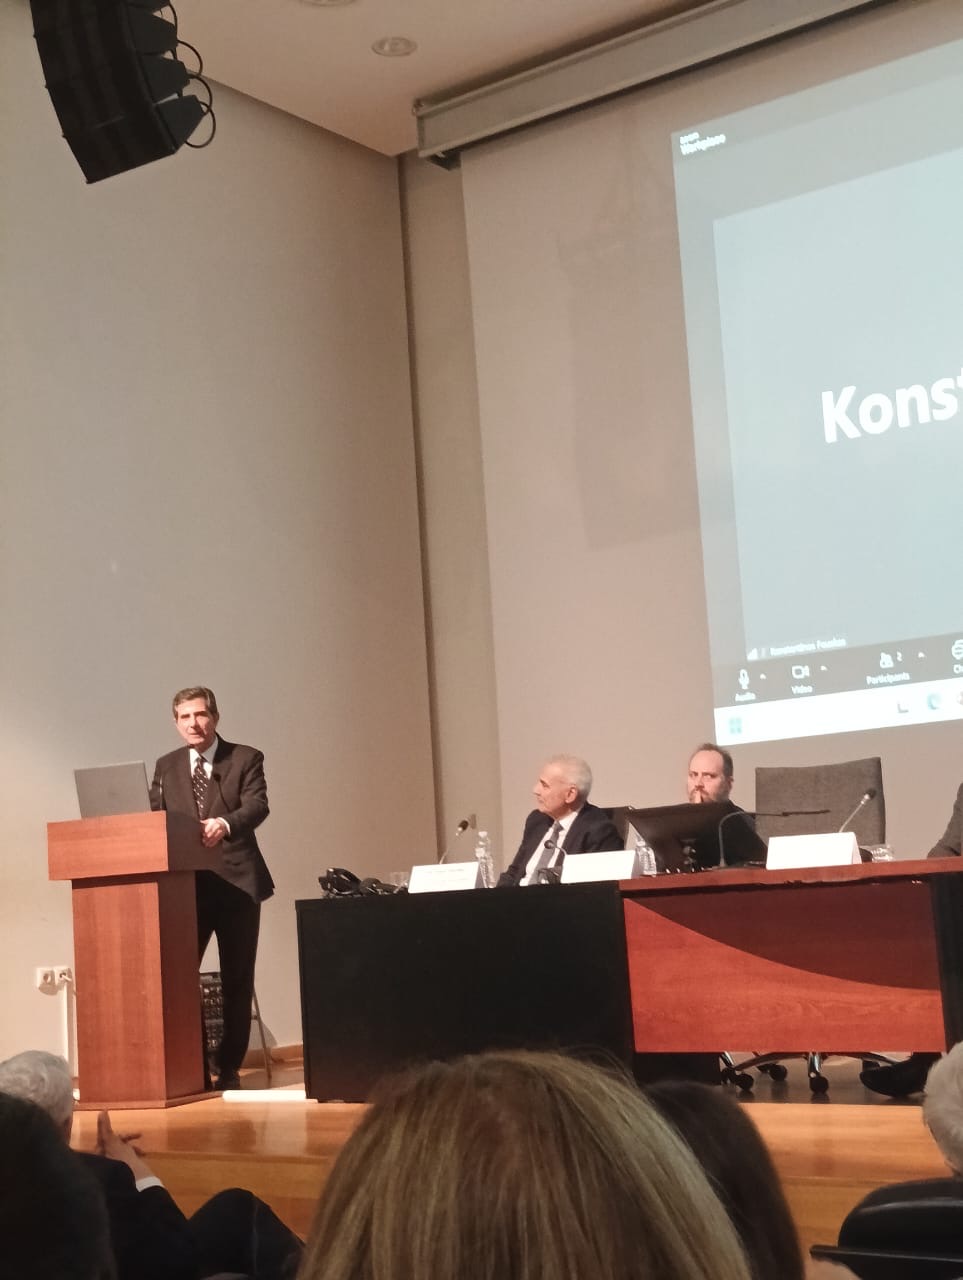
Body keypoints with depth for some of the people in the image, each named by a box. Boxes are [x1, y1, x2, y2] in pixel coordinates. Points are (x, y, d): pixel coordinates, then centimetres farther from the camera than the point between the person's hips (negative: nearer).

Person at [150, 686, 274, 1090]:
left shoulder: (246, 759, 2)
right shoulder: (165, 766, 13)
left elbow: (257, 806, -13)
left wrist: (225, 824, -34)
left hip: (237, 881, -2)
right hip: (184, 884, 2)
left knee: (237, 979, 4)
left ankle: (229, 1067, 14)